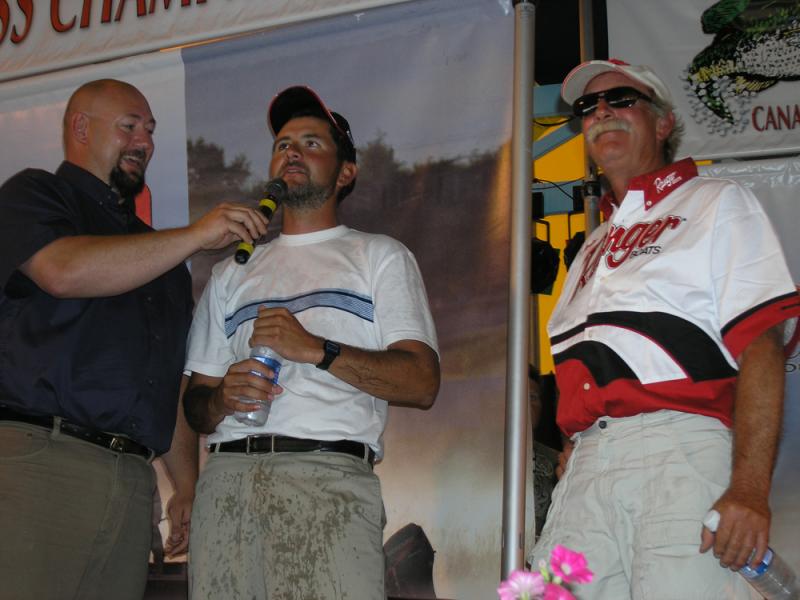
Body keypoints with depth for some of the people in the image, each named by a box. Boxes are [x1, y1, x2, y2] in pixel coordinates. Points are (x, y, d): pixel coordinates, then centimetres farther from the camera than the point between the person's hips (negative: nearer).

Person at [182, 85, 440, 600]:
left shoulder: (381, 257, 15)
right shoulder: (232, 273, 26)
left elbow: (422, 383, 1)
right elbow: (196, 404, 21)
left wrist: (316, 349, -9)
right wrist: (222, 398, -2)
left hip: (330, 480, -3)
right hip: (228, 478, 3)